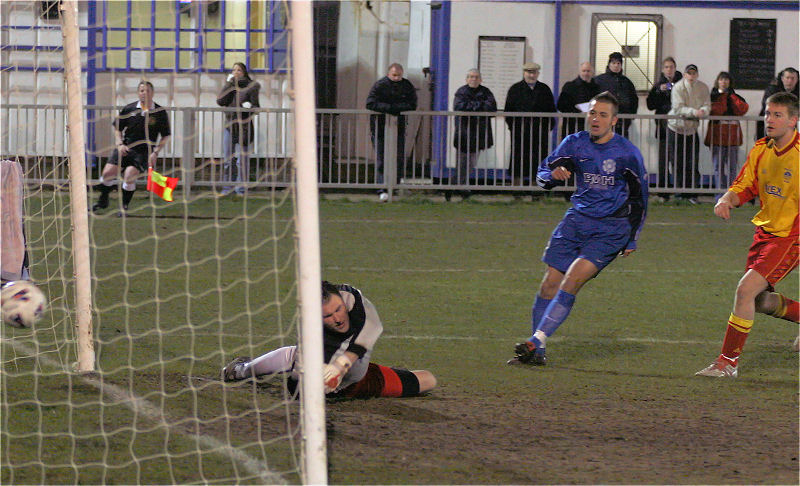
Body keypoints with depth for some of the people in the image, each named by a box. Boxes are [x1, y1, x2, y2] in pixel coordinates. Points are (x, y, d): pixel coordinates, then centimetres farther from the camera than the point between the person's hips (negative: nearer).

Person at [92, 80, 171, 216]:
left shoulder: (160, 112, -3)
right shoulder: (128, 109, 2)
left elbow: (165, 136, 3)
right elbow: (117, 128, 14)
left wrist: (155, 152, -7)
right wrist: (120, 143, -3)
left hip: (145, 151, -3)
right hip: (126, 148, 3)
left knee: (129, 175, -23)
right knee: (108, 172, -7)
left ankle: (124, 206, -4)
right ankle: (103, 200, 18)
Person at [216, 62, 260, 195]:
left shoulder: (251, 87, 0)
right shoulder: (229, 85, 10)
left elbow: (256, 107, 1)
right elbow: (220, 101, -5)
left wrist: (250, 107, -22)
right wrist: (228, 83, -6)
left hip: (244, 127, -4)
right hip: (229, 126, 4)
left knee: (242, 161, -4)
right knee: (228, 160, 7)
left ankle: (241, 188, 1)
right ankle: (227, 188, 14)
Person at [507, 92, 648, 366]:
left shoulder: (627, 153, -6)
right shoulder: (575, 143, 3)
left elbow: (639, 197, 4)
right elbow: (544, 173, 9)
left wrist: (631, 239, 4)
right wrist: (553, 175, -17)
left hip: (610, 229, -4)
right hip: (577, 220, 4)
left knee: (573, 279, -21)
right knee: (550, 283, -4)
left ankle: (536, 342, -23)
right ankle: (537, 353, 6)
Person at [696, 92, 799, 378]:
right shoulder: (760, 150, 3)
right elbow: (744, 187, 8)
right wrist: (727, 200, -13)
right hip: (765, 231, 7)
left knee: (746, 289, -18)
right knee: (760, 301, 14)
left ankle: (728, 362, -10)